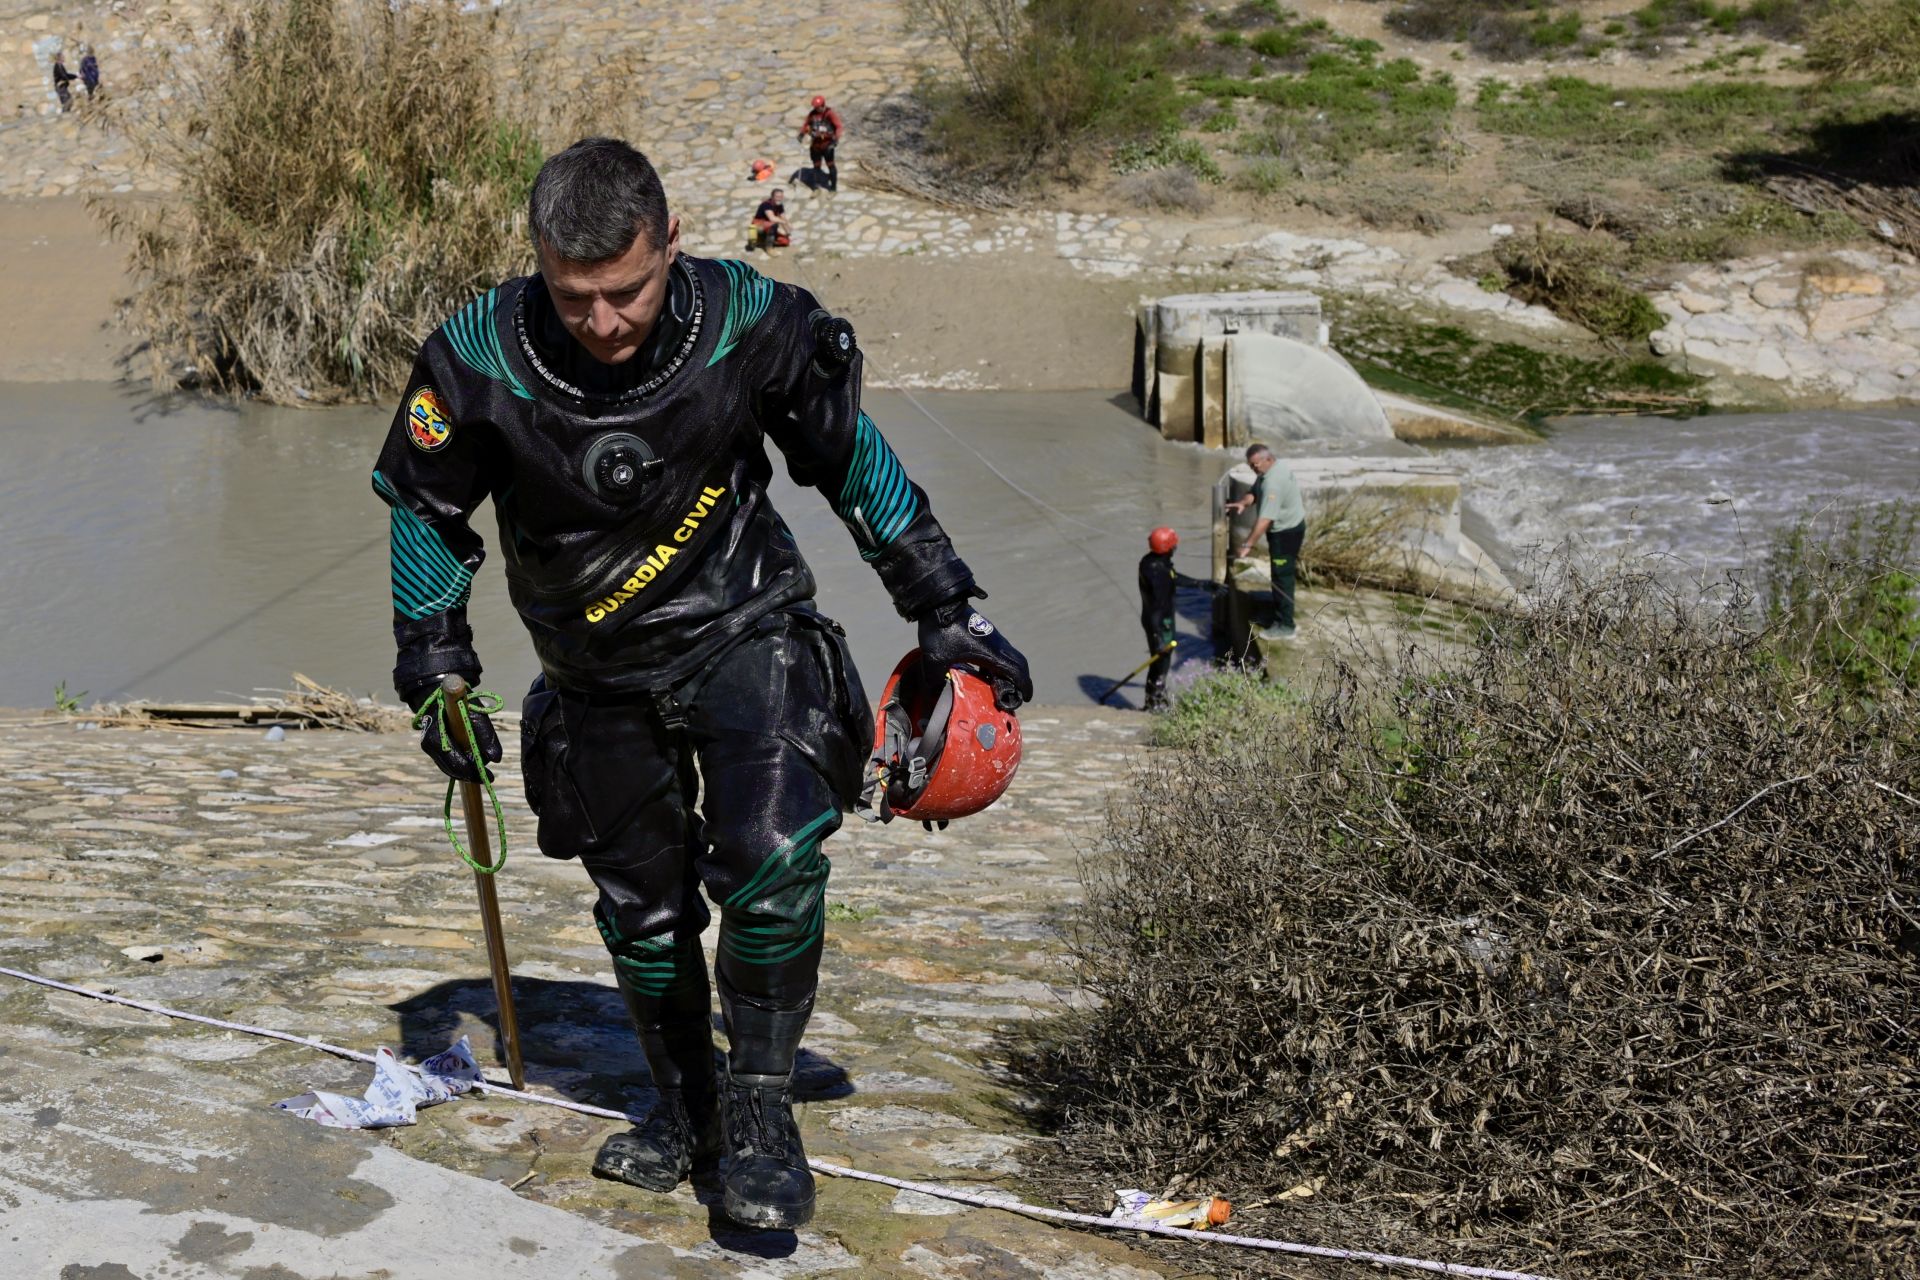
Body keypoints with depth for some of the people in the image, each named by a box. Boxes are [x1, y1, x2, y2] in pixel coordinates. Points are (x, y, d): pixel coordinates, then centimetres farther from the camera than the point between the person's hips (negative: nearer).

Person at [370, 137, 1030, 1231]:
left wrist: (946, 606, 1)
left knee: (776, 857, -23)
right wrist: (435, 668, 1)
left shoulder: (748, 324, -20)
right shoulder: (480, 359, -20)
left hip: (742, 630, -2)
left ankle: (761, 1110, -3)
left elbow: (851, 455, -2)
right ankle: (684, 1110, 34)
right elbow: (426, 508, 0)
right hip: (600, 672, 2)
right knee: (644, 906, 10)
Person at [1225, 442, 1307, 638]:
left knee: (1282, 577, -3)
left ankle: (1285, 626, 4)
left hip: (1286, 532, -10)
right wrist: (1243, 502, -18)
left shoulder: (1273, 483, -31)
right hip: (1289, 527, 10)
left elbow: (1265, 519, -35)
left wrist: (1247, 545, -36)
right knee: (1281, 575, 22)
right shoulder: (1276, 467, 1)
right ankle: (1279, 615, 36)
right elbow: (1255, 491, 5)